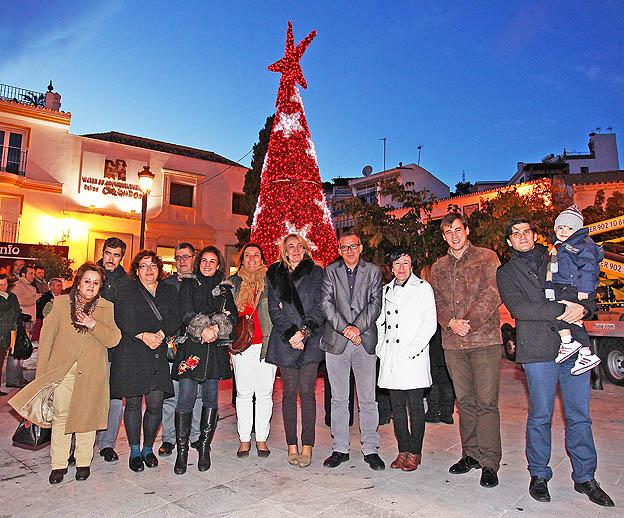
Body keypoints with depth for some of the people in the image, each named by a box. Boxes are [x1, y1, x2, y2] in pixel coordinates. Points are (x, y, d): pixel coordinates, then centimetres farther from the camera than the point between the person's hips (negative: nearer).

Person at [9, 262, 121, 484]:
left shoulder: (106, 308, 4)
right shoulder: (60, 303, 5)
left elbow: (113, 340, -2)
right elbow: (47, 337, 6)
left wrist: (93, 325, -18)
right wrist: (41, 372, 3)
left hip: (91, 372, 0)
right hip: (62, 370, 0)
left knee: (85, 416, 7)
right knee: (60, 416, 4)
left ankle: (83, 462, 23)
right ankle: (58, 464, 20)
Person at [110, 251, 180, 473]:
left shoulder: (168, 292, 14)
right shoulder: (126, 291, 6)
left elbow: (175, 319, 5)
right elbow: (123, 320, -6)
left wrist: (161, 333, -12)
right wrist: (143, 335, -18)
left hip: (159, 354, 2)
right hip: (131, 354, -2)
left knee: (155, 403, 1)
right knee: (133, 402, 3)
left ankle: (148, 448, 19)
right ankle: (135, 451, 18)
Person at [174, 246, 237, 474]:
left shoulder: (224, 288, 15)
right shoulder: (188, 284, 10)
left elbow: (233, 316, 5)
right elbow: (186, 312, -3)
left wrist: (216, 328, -13)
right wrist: (204, 329, -19)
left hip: (215, 348, 2)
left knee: (210, 397, 4)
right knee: (186, 397, -7)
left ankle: (204, 448, 14)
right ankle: (182, 451, 3)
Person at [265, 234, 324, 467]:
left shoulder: (316, 273, 7)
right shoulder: (274, 275, 9)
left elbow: (319, 306, 1)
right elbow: (275, 310, 3)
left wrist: (305, 331, -12)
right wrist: (291, 335, -8)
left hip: (311, 341, -1)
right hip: (285, 341, 1)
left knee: (307, 391, -3)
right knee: (289, 392, 3)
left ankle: (307, 446, 5)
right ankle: (292, 445, 12)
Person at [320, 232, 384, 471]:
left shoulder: (373, 271, 7)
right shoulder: (331, 271, 7)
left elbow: (375, 304, -1)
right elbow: (326, 303, -2)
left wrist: (358, 327, -14)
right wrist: (344, 328, -13)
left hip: (365, 341, 0)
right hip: (336, 341, 1)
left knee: (367, 399, 4)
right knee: (339, 399, 8)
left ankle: (370, 449, 17)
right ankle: (340, 449, 20)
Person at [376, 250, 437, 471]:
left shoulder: (423, 287, 0)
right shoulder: (386, 290, 15)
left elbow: (429, 323, -7)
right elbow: (379, 322, 19)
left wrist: (413, 350, -13)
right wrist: (381, 348, 6)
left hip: (413, 358, -5)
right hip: (390, 358, 5)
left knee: (415, 407, 2)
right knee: (397, 406, 9)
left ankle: (414, 453, 14)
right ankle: (403, 451, 21)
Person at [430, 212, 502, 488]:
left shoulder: (487, 258, 3)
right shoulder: (438, 267, 15)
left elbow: (493, 294, -8)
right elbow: (437, 301, 11)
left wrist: (469, 320, -16)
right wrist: (451, 321, -8)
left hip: (485, 340, -4)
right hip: (453, 342, 4)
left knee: (486, 401, -3)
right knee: (465, 401, 11)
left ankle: (490, 463, 8)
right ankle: (470, 454, 24)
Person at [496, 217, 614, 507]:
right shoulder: (506, 273, 9)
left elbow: (589, 295, 15)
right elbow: (518, 307, -8)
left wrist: (582, 308, -8)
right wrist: (562, 310, -16)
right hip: (538, 349, -2)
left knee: (579, 416, 7)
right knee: (540, 416, 2)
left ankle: (585, 477, 21)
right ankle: (539, 475, 18)